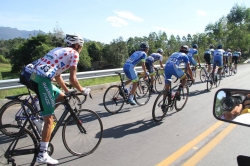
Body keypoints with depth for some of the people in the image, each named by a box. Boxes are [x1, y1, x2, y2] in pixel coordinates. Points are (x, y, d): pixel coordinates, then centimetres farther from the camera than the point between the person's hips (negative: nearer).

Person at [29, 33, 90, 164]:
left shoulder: (60, 50, 27)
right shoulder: (74, 53, 3)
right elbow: (72, 79, -5)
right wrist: (82, 90, 12)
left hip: (34, 77, 9)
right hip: (42, 80, -9)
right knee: (49, 118, -4)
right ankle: (42, 154, -1)